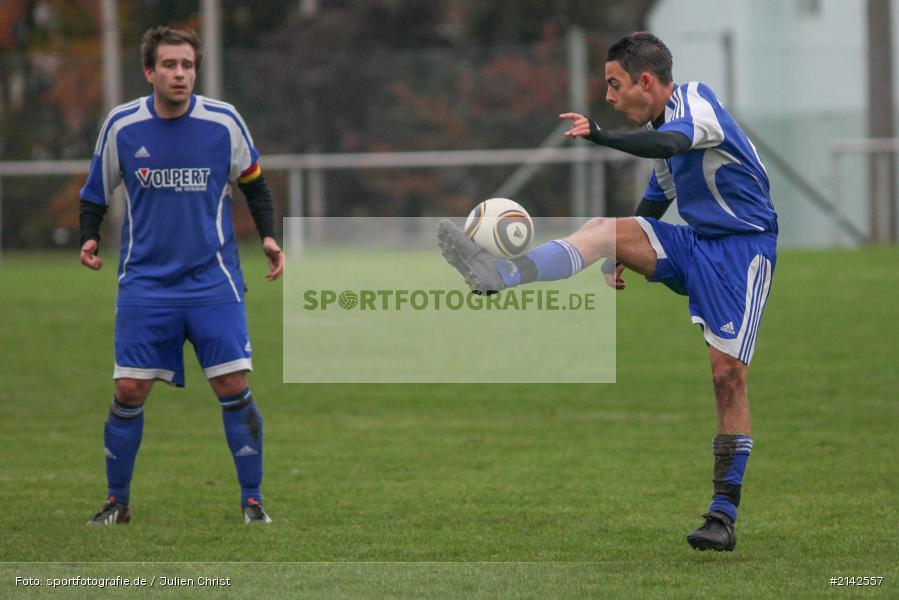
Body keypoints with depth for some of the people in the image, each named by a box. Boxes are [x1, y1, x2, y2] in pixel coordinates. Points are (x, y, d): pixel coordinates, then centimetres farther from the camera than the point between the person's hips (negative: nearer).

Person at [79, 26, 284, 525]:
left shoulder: (224, 122, -6)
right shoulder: (122, 126, -4)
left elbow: (253, 184, 9)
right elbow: (96, 192, 10)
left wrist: (268, 236, -4)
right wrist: (89, 238, -6)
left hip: (213, 280, -1)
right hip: (145, 282, 1)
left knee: (234, 387, -6)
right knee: (129, 391, -2)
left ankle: (251, 501, 6)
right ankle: (117, 501, 15)